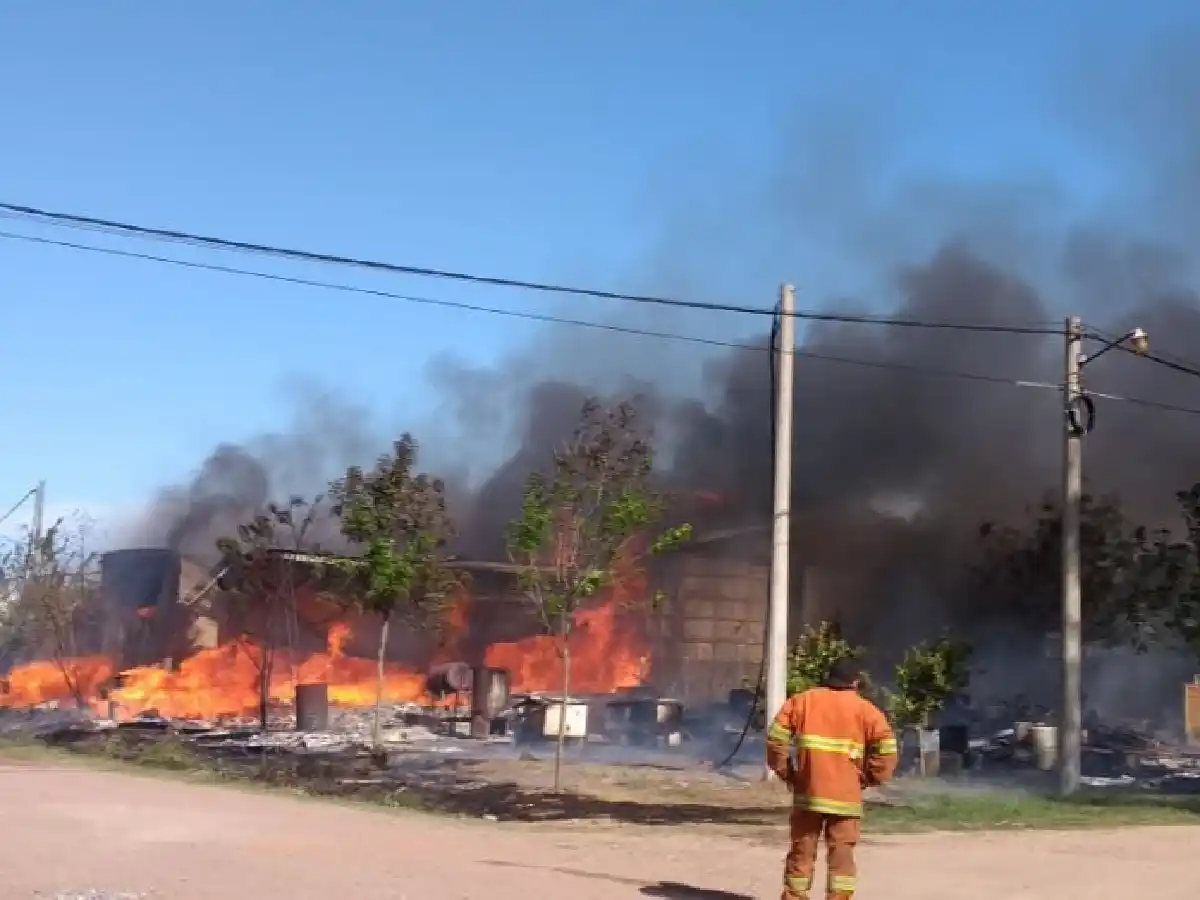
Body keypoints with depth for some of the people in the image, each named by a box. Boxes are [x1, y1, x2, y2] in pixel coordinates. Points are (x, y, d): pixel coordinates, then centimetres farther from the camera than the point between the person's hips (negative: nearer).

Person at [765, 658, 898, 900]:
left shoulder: (801, 701, 7)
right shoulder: (865, 709, 3)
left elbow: (776, 737, -1)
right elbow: (887, 749, -7)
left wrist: (785, 771, 8)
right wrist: (869, 777, 3)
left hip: (808, 791, 1)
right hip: (846, 795, -1)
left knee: (802, 851, 11)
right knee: (842, 853, 3)